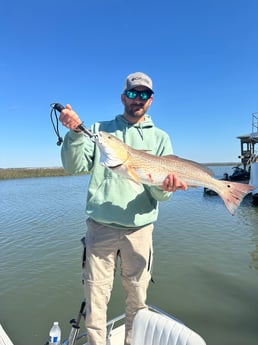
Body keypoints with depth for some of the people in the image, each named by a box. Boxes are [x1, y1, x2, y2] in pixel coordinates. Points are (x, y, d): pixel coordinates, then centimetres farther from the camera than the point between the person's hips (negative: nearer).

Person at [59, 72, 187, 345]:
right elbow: (75, 166, -3)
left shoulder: (160, 138, 8)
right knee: (95, 299, 7)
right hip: (100, 227, 0)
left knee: (137, 301, 14)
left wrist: (165, 186, -22)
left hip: (139, 228, 1)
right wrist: (75, 132, -17)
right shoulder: (100, 129, 8)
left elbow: (161, 194, 1)